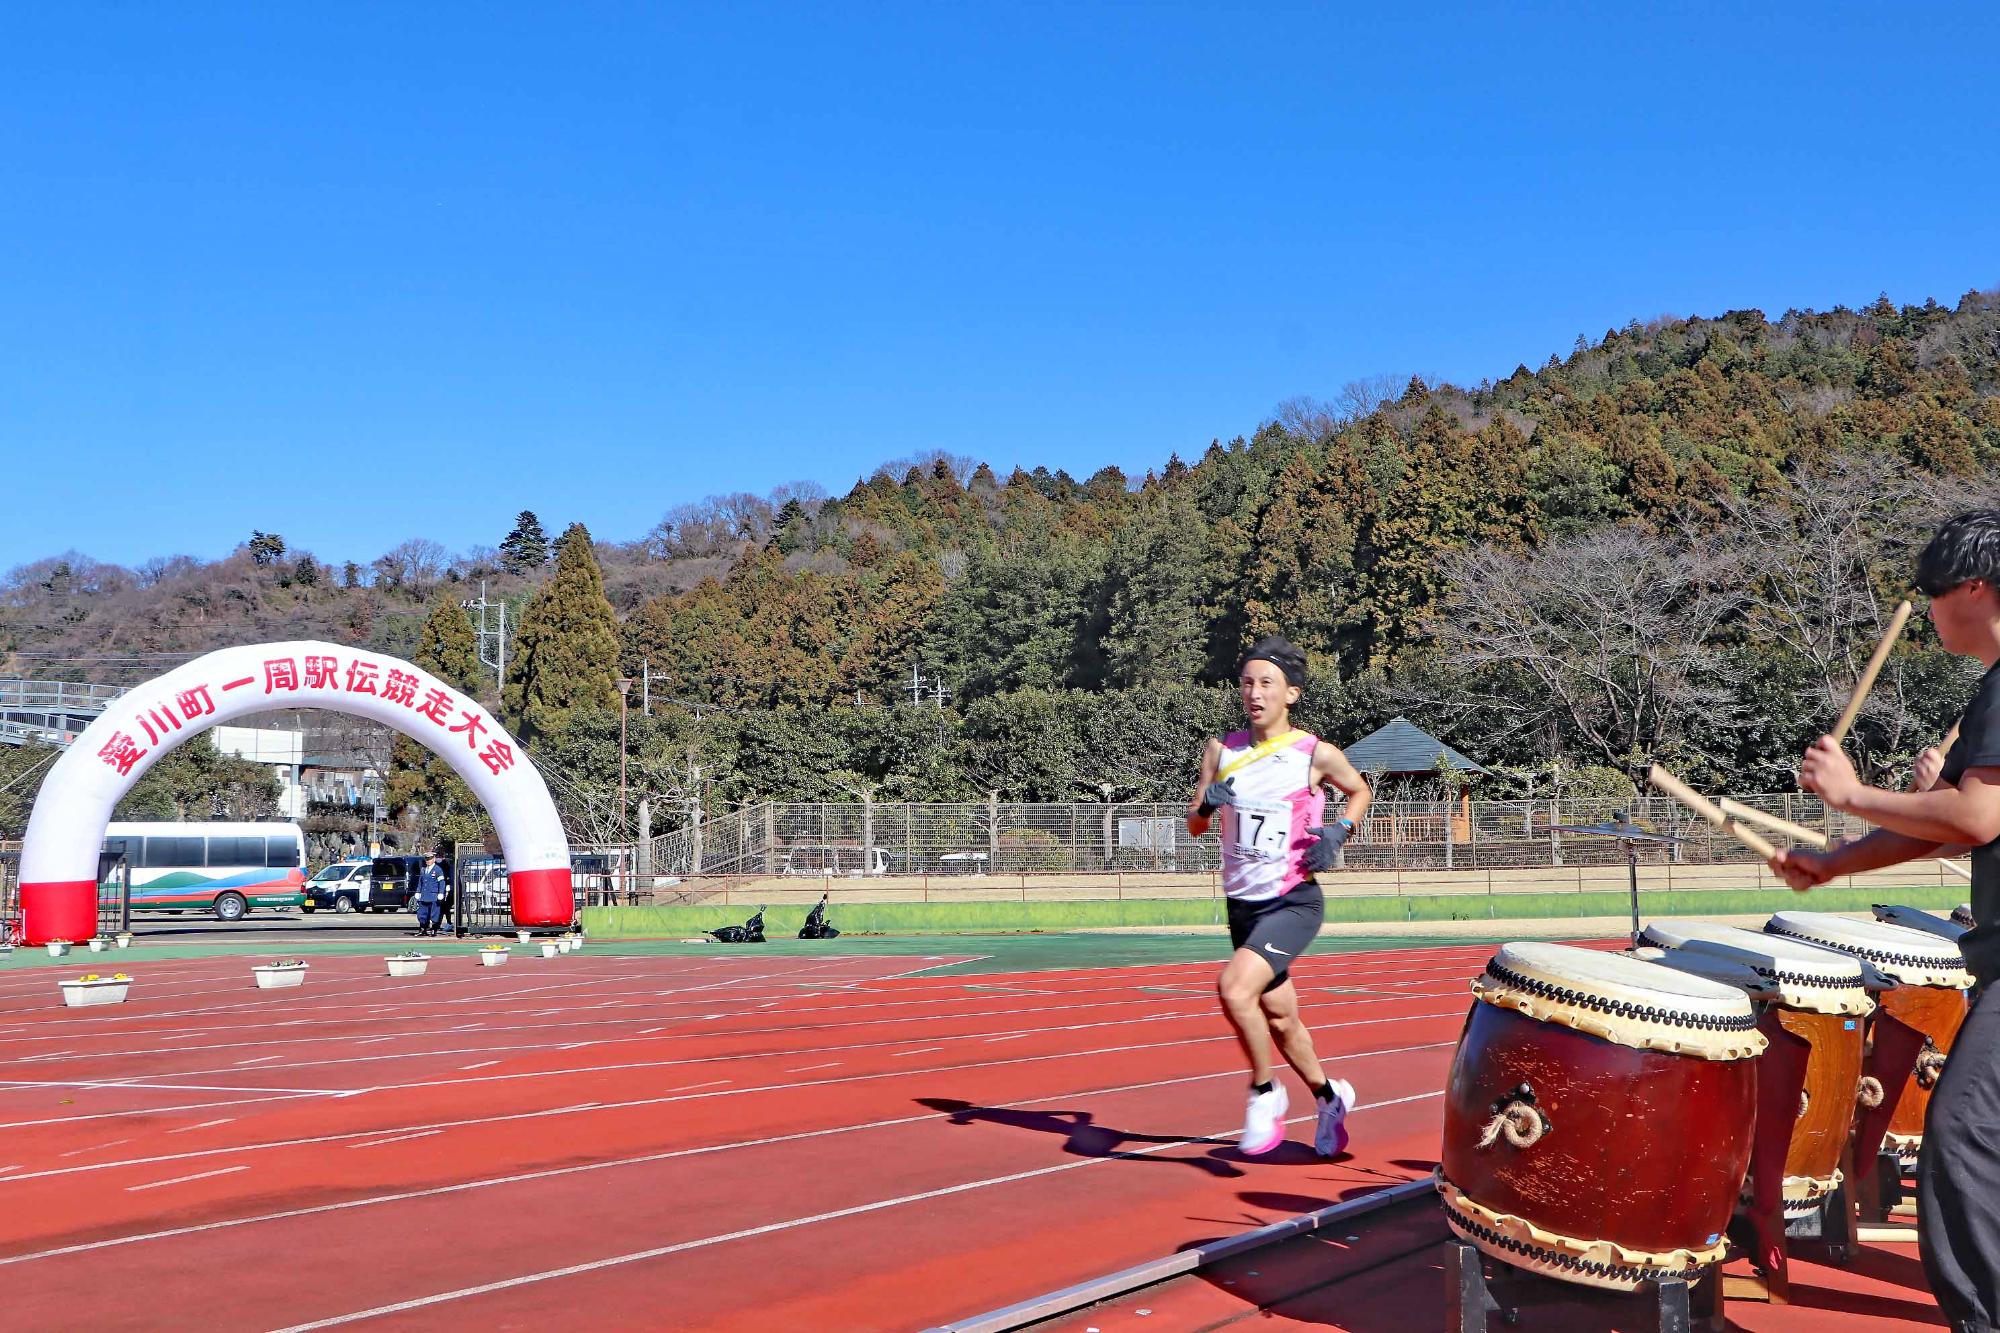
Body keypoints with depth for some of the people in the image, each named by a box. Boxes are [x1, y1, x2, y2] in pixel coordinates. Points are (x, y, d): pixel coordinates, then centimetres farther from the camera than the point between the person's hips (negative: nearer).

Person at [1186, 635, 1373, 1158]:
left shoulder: (1317, 755, -7)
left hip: (1294, 902, -5)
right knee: (1279, 1018, 15)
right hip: (1242, 904, 5)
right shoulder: (1222, 751, 3)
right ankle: (1329, 1095, 40)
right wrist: (1206, 805, -14)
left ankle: (1264, 1091, -3)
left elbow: (1360, 791, 12)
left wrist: (1339, 831, -6)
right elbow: (1194, 825, 8)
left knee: (1234, 987, -26)